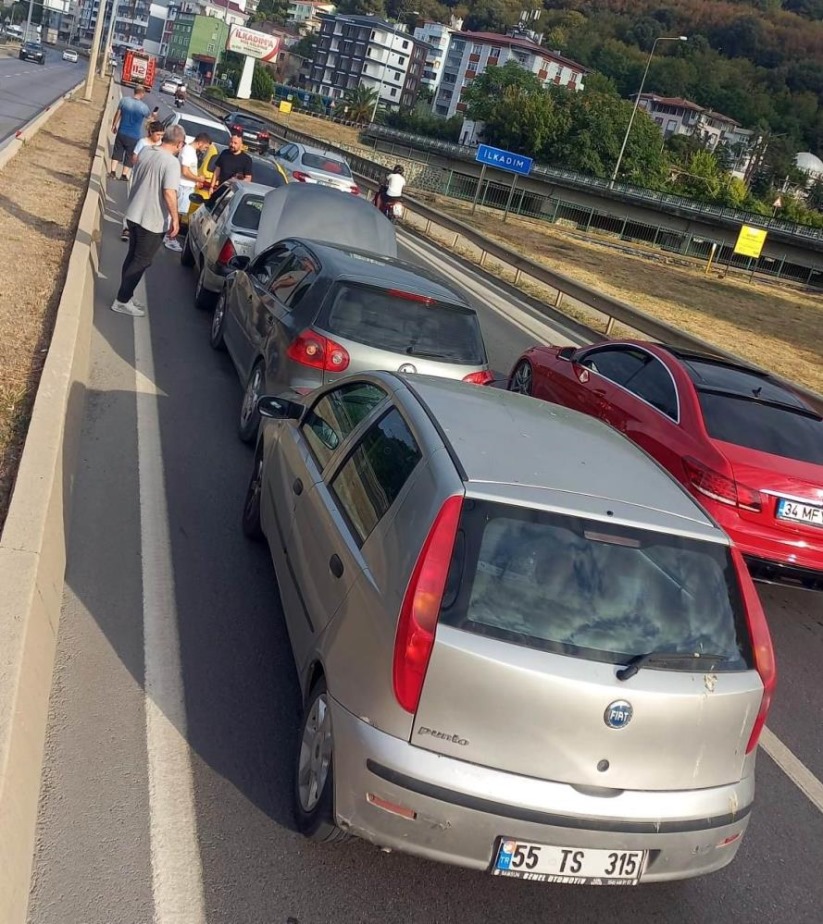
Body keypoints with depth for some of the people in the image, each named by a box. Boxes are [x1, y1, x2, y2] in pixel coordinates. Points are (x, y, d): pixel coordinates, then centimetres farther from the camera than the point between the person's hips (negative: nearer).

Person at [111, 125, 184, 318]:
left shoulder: (145, 152, 5)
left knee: (133, 256, 19)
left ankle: (125, 296, 26)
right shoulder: (172, 162, -20)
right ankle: (122, 301, 6)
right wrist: (175, 219, -19)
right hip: (152, 220, -8)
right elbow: (169, 192, -27)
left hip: (133, 215, 8)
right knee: (142, 261, 3)